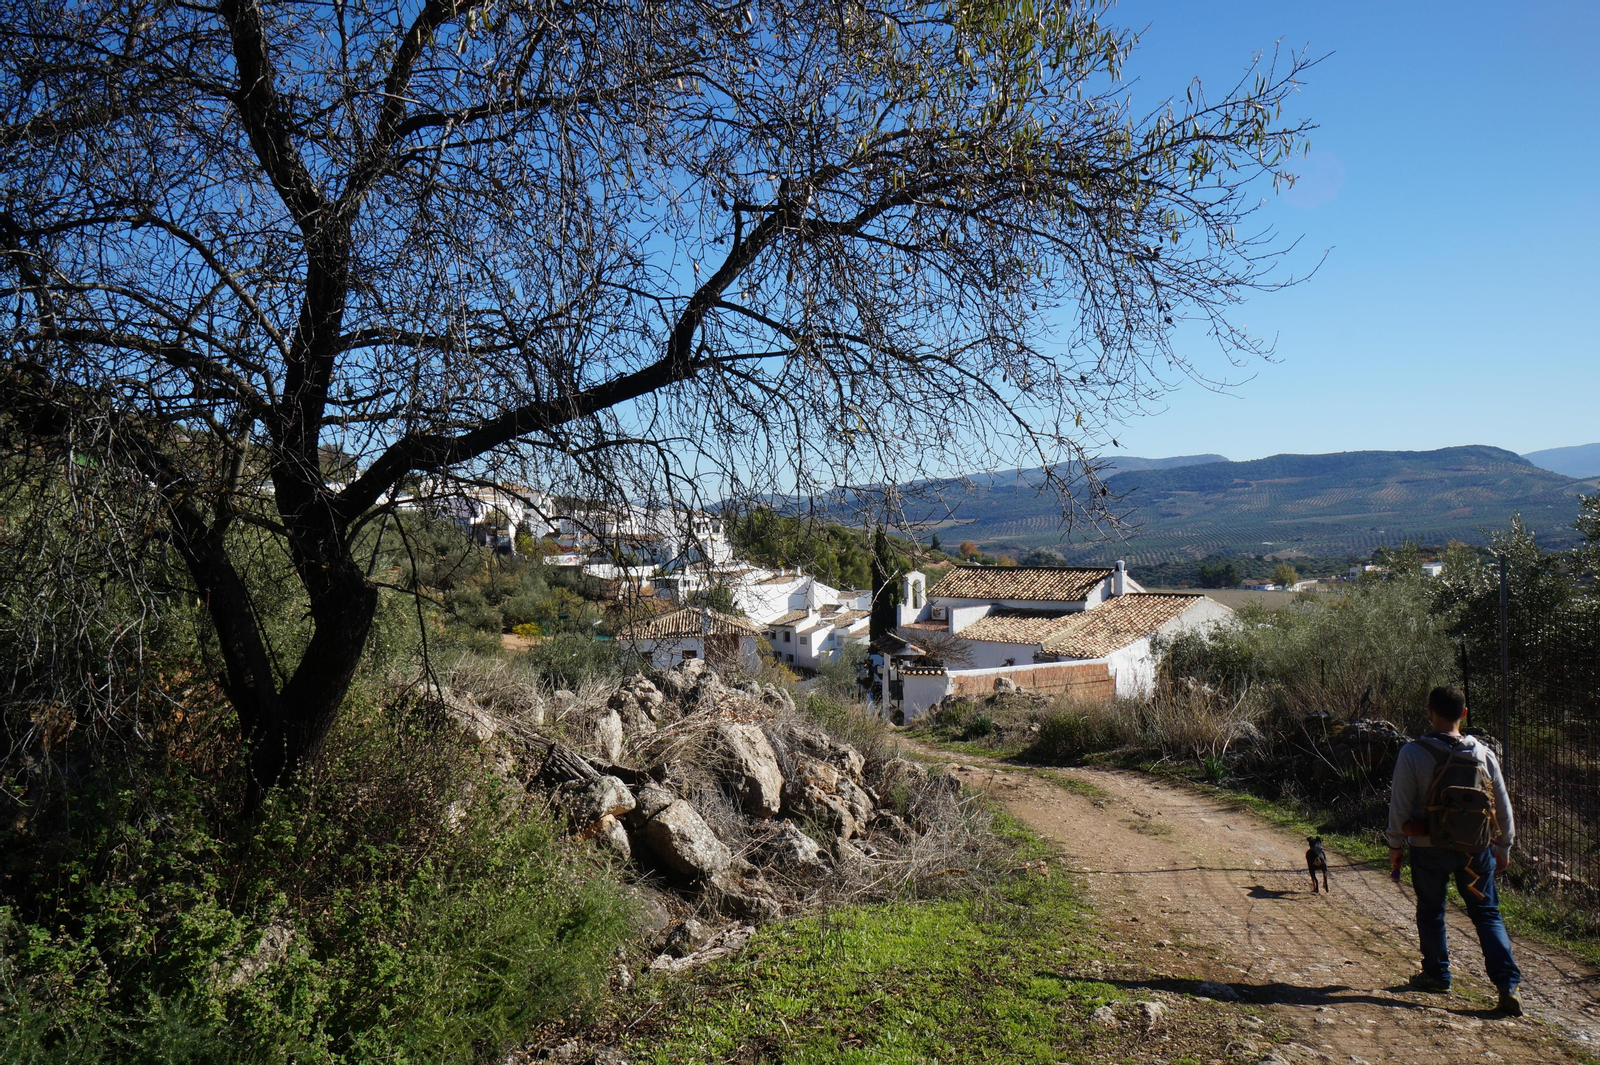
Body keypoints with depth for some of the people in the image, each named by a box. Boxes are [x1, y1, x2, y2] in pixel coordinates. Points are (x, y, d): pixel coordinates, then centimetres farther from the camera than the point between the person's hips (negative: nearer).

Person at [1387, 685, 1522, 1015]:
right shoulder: (1483, 754, -2)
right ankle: (1508, 985, 2)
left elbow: (1400, 806, -10)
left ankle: (1436, 974, 28)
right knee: (1487, 914, 11)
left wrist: (1395, 846, 3)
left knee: (1430, 911, 16)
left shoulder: (1413, 754, -13)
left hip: (1429, 849, -2)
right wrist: (1503, 846, 19)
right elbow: (1503, 806, 6)